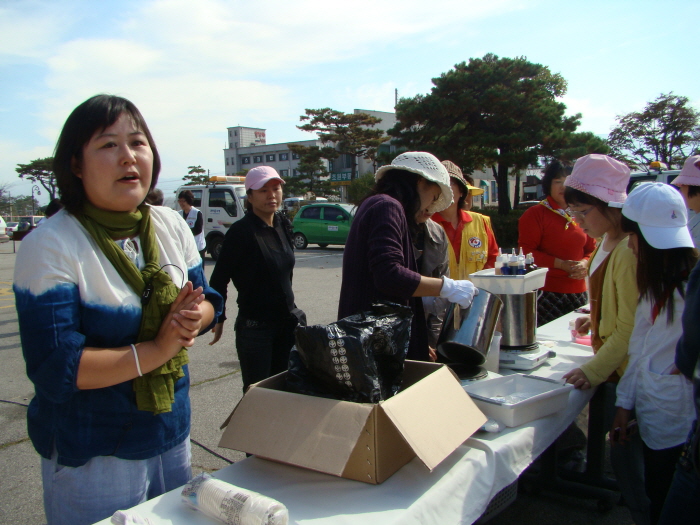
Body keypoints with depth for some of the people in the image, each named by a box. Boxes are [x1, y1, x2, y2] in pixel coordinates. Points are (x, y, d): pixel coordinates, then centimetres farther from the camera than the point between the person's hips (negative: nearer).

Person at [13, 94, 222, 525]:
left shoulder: (172, 227, -1)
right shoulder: (50, 247, -18)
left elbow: (207, 300, 5)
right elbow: (55, 368, -23)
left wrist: (193, 319, -18)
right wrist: (155, 350, -23)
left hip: (173, 435, 6)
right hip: (91, 453, -5)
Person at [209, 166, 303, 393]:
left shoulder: (283, 224, 6)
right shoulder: (241, 231, -15)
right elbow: (219, 279, -11)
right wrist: (218, 318, -8)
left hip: (287, 321, 7)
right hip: (255, 325, -6)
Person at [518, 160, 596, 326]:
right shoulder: (535, 214, -3)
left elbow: (591, 249, 19)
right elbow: (526, 252, -8)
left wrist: (584, 263, -3)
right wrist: (560, 264, -14)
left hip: (578, 292, 5)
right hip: (546, 293, -5)